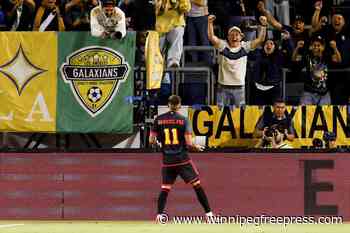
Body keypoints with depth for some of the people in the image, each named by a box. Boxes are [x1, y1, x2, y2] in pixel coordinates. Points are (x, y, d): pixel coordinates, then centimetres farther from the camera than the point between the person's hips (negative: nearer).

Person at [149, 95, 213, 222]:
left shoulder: (158, 119, 0)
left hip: (167, 160, 2)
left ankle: (159, 215, -3)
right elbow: (189, 143, -10)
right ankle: (209, 213, 4)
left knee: (165, 189, 11)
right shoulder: (183, 120, -6)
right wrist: (196, 147, 10)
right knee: (197, 185, 4)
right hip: (182, 159, -2)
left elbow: (151, 141, 1)